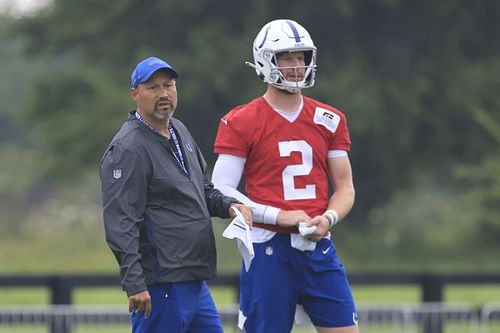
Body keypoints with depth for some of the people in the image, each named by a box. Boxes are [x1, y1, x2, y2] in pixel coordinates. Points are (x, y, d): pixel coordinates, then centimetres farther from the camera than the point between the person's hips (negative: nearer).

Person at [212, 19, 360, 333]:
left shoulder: (329, 121, 10)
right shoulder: (241, 123, -3)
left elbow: (345, 188, 13)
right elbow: (221, 192, -6)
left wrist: (328, 218, -9)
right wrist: (280, 216, -15)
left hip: (318, 248, 4)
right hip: (268, 250, -4)